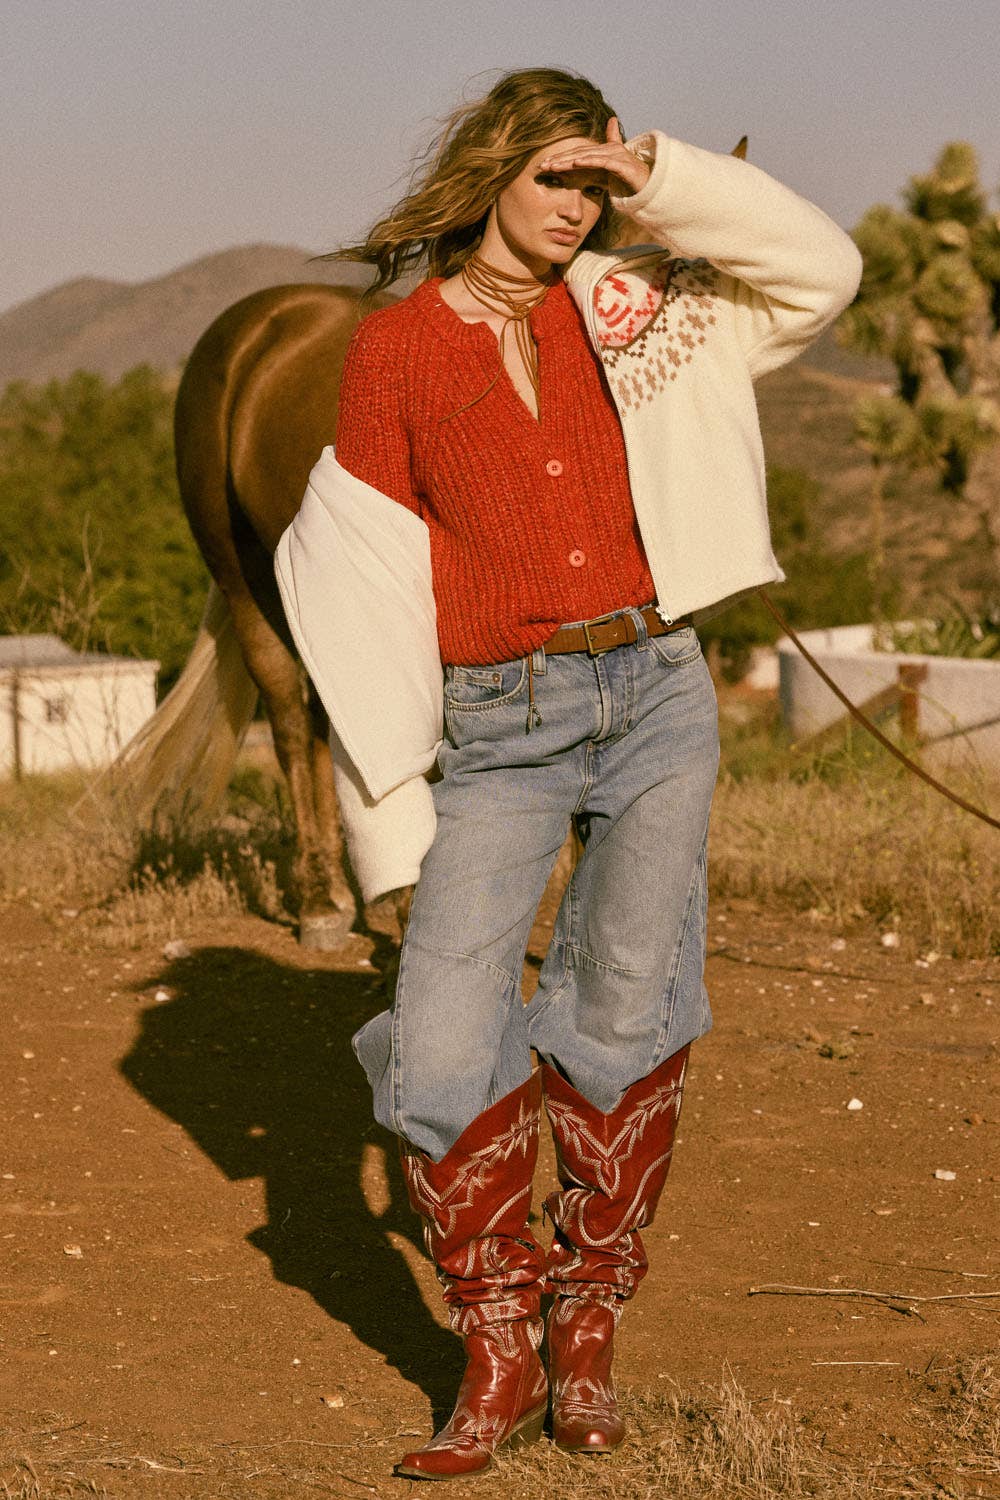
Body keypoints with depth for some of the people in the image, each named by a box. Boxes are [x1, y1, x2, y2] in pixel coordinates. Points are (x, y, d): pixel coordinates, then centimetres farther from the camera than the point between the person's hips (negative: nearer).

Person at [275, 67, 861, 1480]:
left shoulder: (622, 313, 10)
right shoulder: (393, 347, 2)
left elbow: (818, 274, 9)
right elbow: (370, 570, 1)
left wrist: (664, 184, 1)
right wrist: (399, 791, -2)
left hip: (657, 691, 2)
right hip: (501, 728, -2)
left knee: (628, 1020, 3)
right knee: (441, 1049, -10)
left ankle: (589, 1325, 19)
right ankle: (500, 1352, 6)